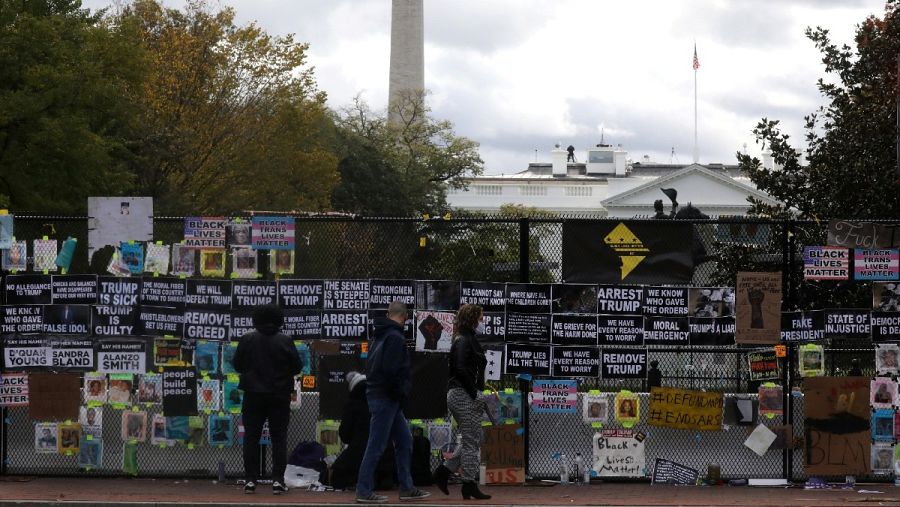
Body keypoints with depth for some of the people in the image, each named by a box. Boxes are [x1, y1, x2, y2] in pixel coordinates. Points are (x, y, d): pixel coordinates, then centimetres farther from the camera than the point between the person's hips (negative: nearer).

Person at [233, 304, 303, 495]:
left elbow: (237, 365, 1)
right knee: (279, 438, 5)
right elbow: (297, 367, -3)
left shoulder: (247, 340, -6)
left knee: (251, 438, 8)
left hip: (253, 395, 0)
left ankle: (251, 480, 5)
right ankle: (278, 480, -1)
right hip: (279, 396, 0)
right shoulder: (285, 341, -8)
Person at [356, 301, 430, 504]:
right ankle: (364, 491, -1)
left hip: (379, 395, 10)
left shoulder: (379, 335, 15)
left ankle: (407, 487, 17)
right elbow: (391, 371, -24)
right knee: (376, 445, -5)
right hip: (386, 398, -10)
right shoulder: (395, 337, -15)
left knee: (404, 440, 14)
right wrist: (401, 394, -12)